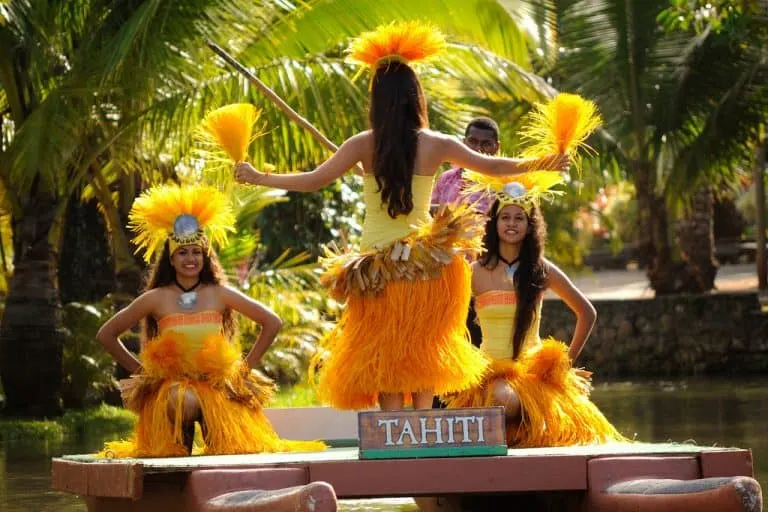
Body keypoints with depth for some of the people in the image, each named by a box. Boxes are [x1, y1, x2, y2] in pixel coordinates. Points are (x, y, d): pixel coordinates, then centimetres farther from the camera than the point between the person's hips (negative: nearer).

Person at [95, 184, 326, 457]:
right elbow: (106, 334, 9)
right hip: (170, 384, -1)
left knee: (227, 451, -23)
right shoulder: (157, 299, 2)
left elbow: (273, 323, 10)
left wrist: (246, 366, 6)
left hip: (218, 385, 1)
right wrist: (139, 369, 5)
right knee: (183, 401, -38)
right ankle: (180, 450, -10)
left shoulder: (220, 295, 4)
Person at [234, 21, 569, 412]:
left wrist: (257, 178, 5)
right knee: (422, 352, 15)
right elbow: (493, 167, 4)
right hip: (426, 265, 1)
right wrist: (542, 164, 19)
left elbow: (313, 181, -7)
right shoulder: (436, 145, -4)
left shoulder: (364, 145, -8)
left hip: (376, 266, -1)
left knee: (383, 359, 5)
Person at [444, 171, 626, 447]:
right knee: (504, 400, -39)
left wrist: (567, 361, 12)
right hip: (492, 369, -2)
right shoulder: (477, 272, 0)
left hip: (535, 369, 2)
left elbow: (587, 313, 17)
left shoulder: (542, 270, 5)